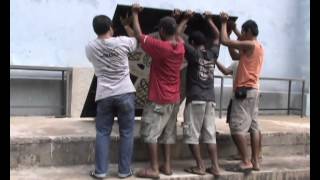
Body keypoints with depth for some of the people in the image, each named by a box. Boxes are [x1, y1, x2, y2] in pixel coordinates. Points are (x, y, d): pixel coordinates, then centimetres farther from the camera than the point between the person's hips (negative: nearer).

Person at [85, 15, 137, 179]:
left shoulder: (90, 48, 2)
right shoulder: (122, 42, -3)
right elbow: (137, 40, 19)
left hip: (104, 95, 1)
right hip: (125, 93, -1)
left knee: (102, 133, 10)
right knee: (126, 133, 9)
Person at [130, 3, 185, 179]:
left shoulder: (160, 46, -20)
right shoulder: (181, 47, 0)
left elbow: (139, 35, -10)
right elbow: (178, 36, 25)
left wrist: (135, 14, 1)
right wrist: (175, 22, 26)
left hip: (158, 98, -7)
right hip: (174, 98, 7)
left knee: (150, 132, -1)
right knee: (167, 132, 14)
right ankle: (167, 166, 18)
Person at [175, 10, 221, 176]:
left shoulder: (194, 53, -4)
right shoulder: (212, 53, 9)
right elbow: (217, 36, 26)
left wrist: (185, 19, 6)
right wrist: (209, 20, 30)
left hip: (195, 99, -5)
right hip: (210, 99, 5)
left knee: (192, 135, 2)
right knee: (210, 134, 8)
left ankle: (200, 167, 3)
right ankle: (215, 167, 7)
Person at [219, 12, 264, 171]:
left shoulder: (250, 45, -13)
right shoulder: (258, 47, 16)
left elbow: (224, 40, -16)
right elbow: (235, 56, 20)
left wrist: (224, 22, -2)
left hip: (244, 91, -10)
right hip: (253, 90, 10)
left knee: (237, 127, -7)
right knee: (253, 126, 8)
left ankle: (246, 161, -7)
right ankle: (255, 161, 11)